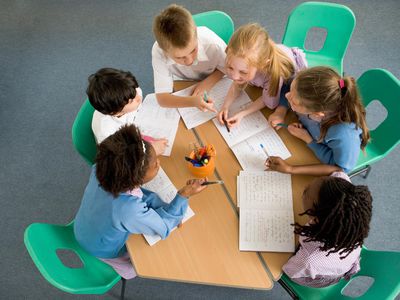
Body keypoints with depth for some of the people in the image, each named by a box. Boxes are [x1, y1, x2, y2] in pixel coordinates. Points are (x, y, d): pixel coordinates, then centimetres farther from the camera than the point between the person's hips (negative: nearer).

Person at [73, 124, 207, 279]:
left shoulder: (100, 169, -31)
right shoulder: (130, 211, -47)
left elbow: (133, 190, -13)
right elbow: (164, 227, -26)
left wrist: (163, 206, -17)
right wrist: (184, 196, -30)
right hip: (102, 251, -5)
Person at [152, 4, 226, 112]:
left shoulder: (212, 43, -33)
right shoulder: (158, 52, -31)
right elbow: (162, 98, -28)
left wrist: (208, 82, -27)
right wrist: (192, 101, -46)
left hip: (214, 87, 0)